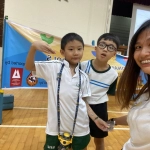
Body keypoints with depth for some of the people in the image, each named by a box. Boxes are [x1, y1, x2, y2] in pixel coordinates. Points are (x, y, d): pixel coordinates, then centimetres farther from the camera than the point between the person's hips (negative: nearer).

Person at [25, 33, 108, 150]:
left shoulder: (83, 76, 1)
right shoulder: (54, 67, -7)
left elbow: (83, 101, 6)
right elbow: (29, 66, -11)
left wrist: (96, 118, 1)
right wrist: (34, 46, -26)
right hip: (56, 128, -2)